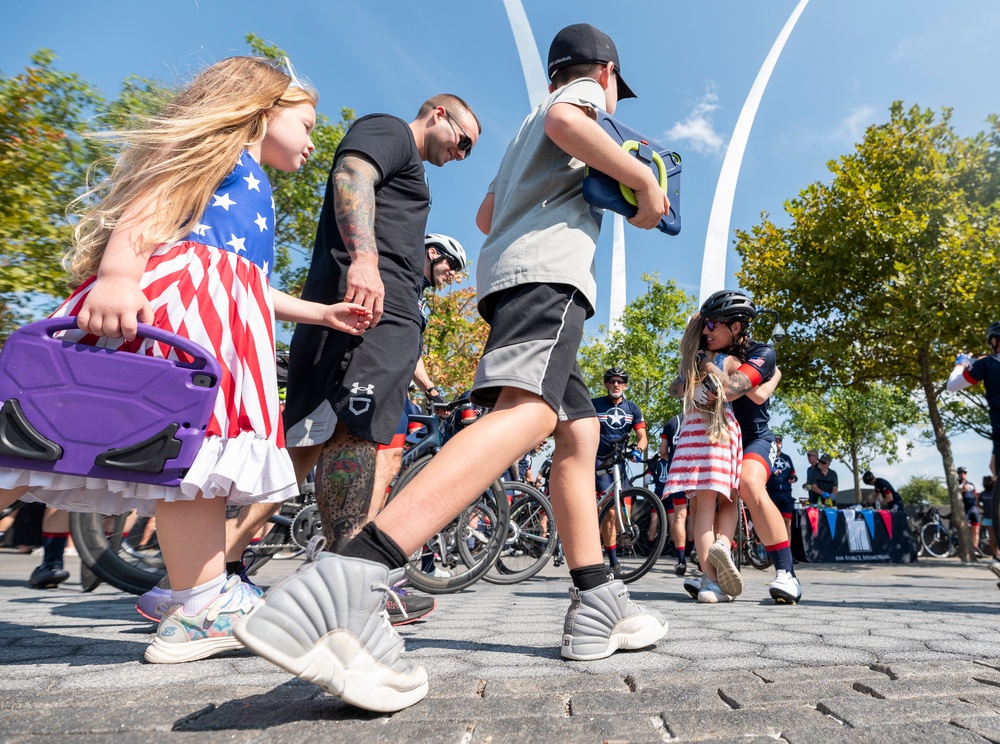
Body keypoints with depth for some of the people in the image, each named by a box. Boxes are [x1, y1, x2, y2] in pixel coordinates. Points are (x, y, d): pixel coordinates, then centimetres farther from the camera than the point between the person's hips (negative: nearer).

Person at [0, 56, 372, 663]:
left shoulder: (254, 190, 35)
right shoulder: (221, 146, 10)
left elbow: (257, 287, 31)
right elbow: (154, 197, -8)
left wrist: (323, 313, 33)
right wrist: (118, 273, -25)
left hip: (228, 310, 9)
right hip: (185, 286, -9)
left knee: (207, 452, 4)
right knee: (196, 438, -17)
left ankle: (204, 591, 9)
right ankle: (203, 607, -17)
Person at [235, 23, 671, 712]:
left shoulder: (524, 134, 40)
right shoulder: (584, 92, 16)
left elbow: (486, 215, 42)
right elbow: (564, 123, -10)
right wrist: (646, 181, -2)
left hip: (507, 274, 10)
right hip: (547, 269, -9)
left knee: (580, 432, 7)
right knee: (529, 411, -30)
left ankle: (597, 607, 5)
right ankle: (342, 588, -45)